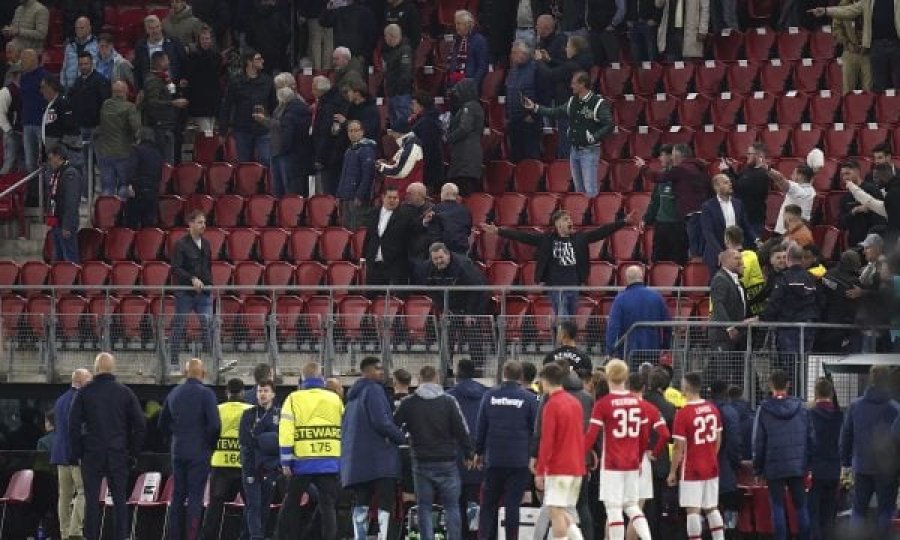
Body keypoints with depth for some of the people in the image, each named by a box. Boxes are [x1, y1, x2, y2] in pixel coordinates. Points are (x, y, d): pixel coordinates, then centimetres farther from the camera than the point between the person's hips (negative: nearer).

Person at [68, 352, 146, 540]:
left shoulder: (84, 393, 0)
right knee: (120, 500, 5)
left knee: (92, 500, 0)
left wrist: (77, 453, 4)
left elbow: (73, 426, -2)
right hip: (119, 454, 1)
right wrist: (132, 452, 9)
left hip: (92, 454, -1)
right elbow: (139, 426, 3)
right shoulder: (125, 393, 3)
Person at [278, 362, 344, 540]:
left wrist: (285, 462, -5)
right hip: (330, 463, 1)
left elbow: (285, 431, -8)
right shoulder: (335, 399, 6)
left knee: (290, 505, 12)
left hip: (302, 461, -1)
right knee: (327, 506, 2)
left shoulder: (294, 399, -1)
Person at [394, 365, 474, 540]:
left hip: (421, 463, 0)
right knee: (451, 506, 6)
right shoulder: (448, 401, -2)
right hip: (447, 462, 0)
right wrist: (468, 454, 8)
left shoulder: (408, 403, -1)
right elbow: (462, 430, -1)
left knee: (424, 507, 5)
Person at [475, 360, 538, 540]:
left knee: (488, 504, 10)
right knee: (512, 504, 0)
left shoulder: (490, 396, 2)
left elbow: (480, 427, 6)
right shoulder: (529, 398, -5)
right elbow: (536, 429, -1)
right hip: (520, 461, -2)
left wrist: (479, 452, 16)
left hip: (494, 458, 2)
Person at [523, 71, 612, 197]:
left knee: (590, 191, -9)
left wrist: (594, 138, -21)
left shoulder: (599, 103, -14)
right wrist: (535, 108, 12)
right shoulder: (573, 102, 9)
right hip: (574, 151, 7)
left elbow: (609, 125, -17)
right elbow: (555, 112, 15)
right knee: (579, 190, 14)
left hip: (589, 152, -7)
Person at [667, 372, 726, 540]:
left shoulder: (683, 413, -15)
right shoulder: (713, 409, 4)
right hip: (712, 468, 6)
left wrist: (672, 472, -6)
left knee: (693, 510, -4)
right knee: (712, 508, 13)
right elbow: (718, 439, 12)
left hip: (691, 469, -6)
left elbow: (679, 447, -14)